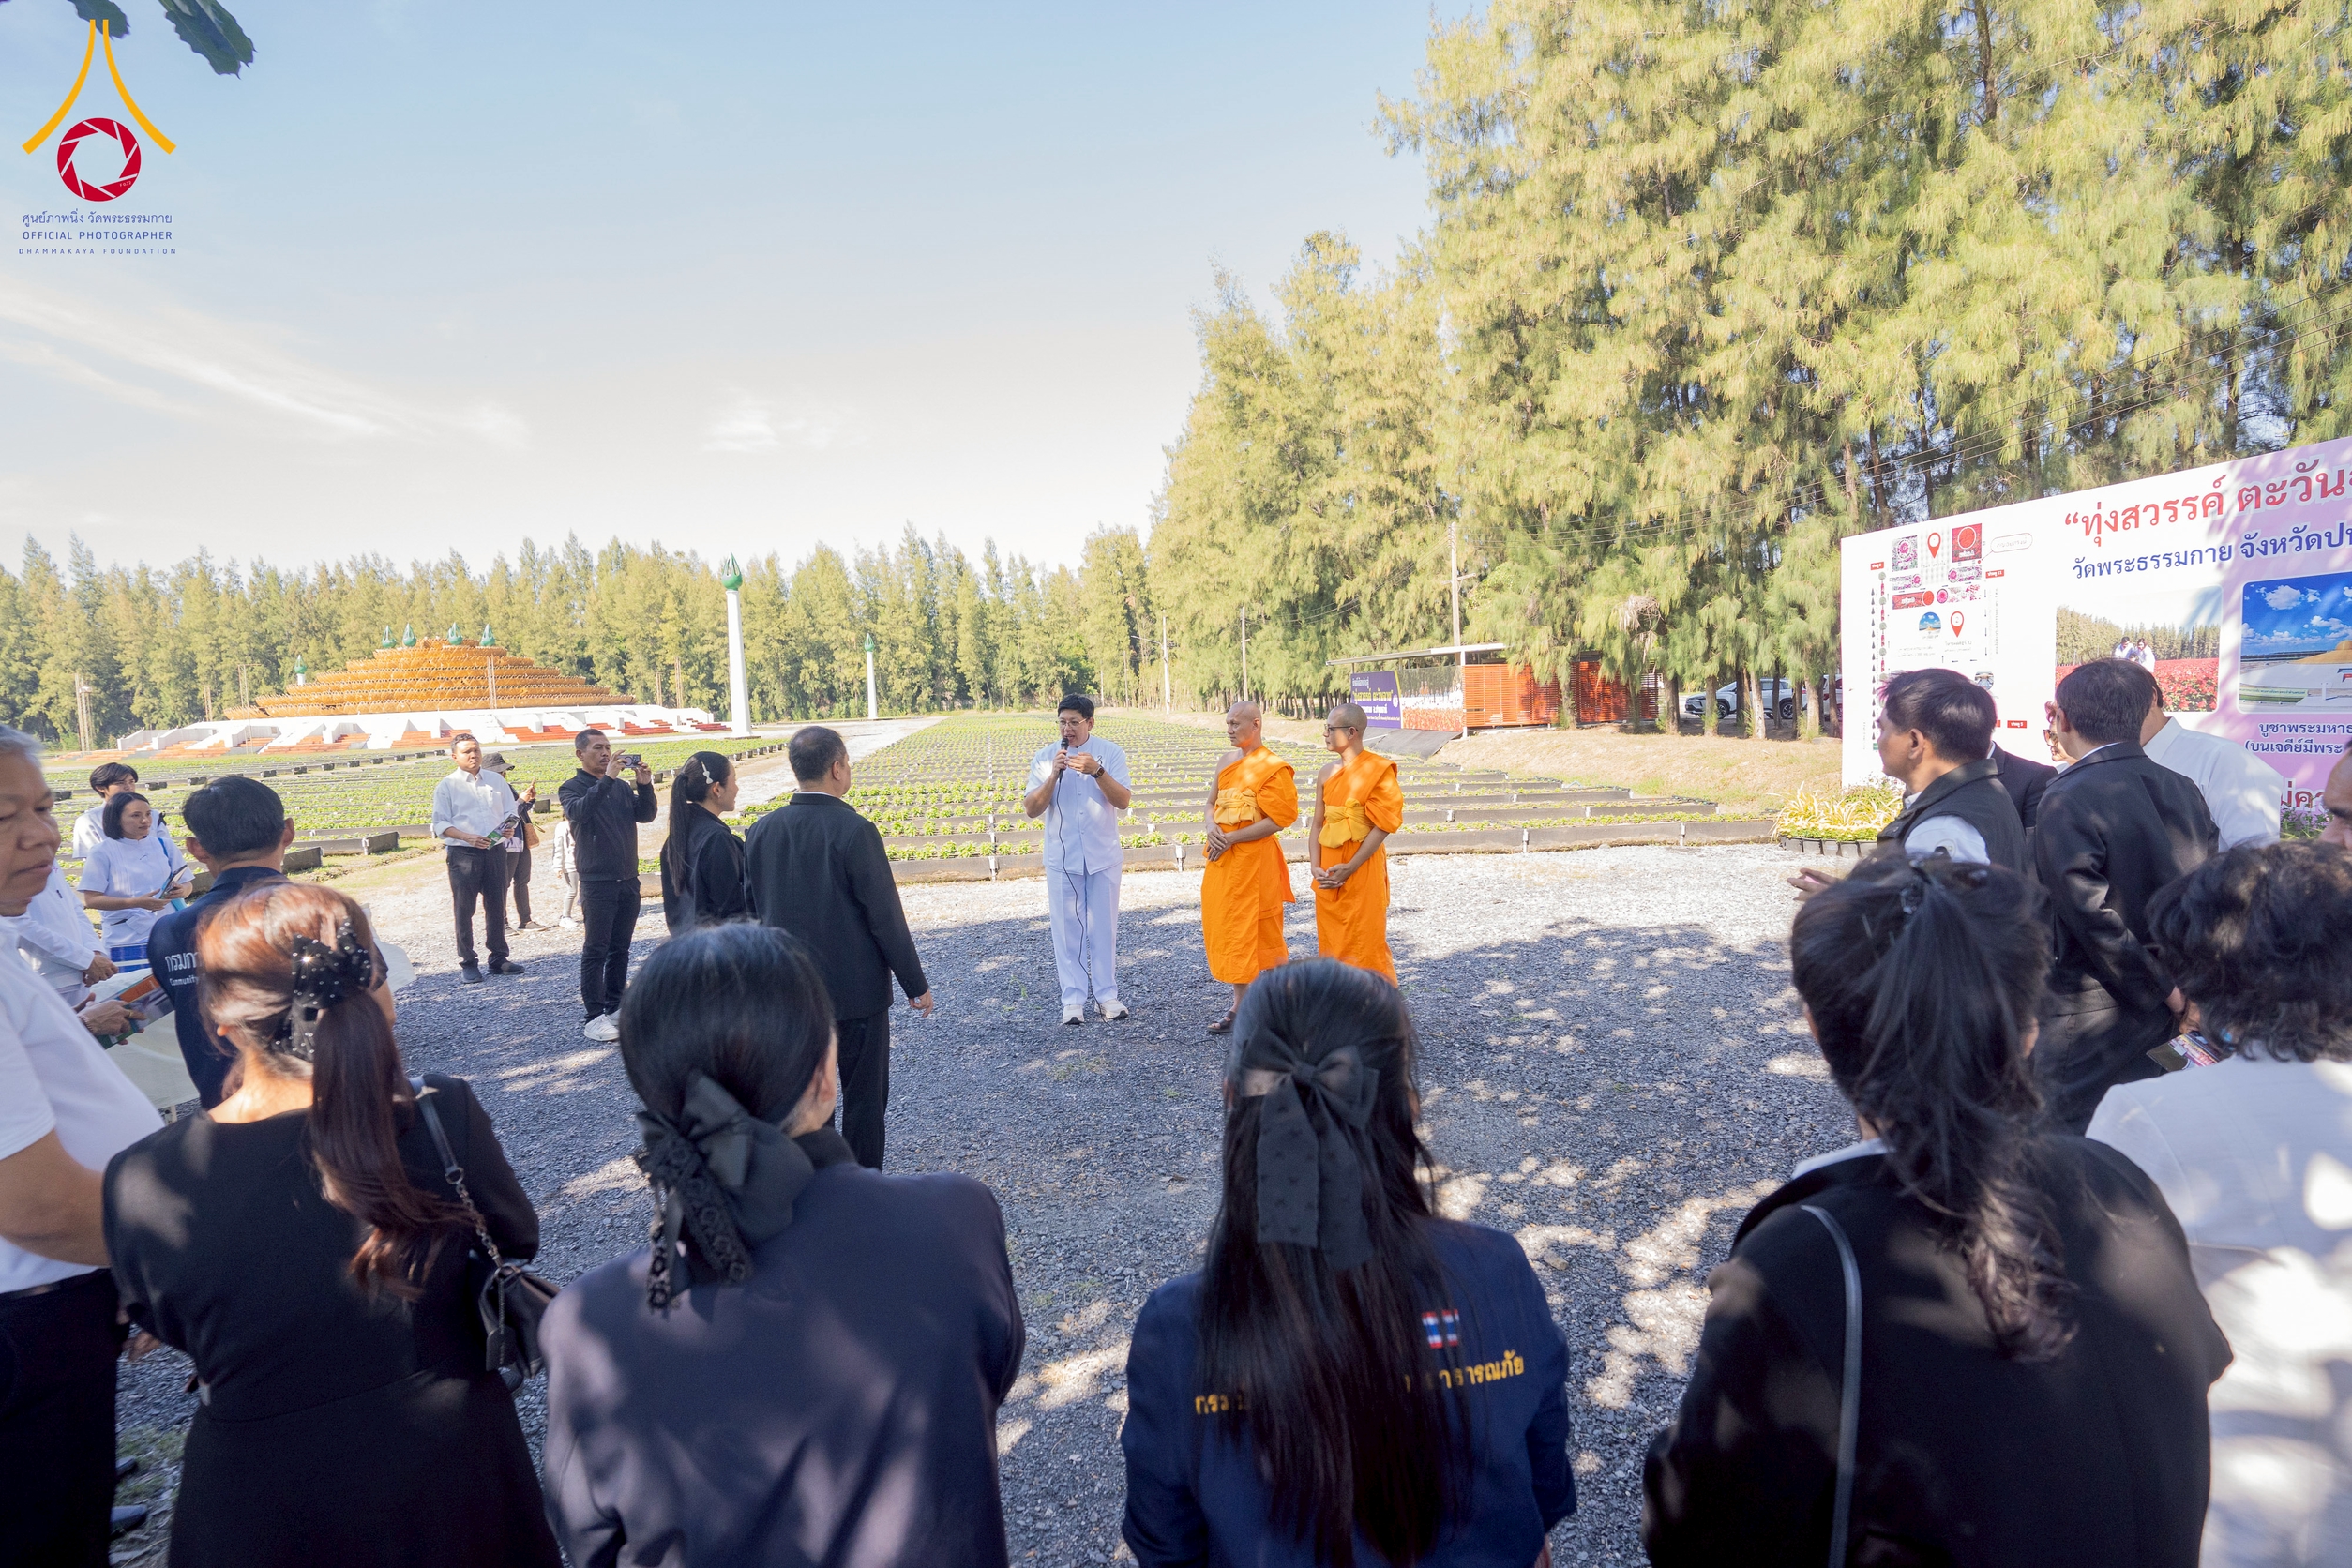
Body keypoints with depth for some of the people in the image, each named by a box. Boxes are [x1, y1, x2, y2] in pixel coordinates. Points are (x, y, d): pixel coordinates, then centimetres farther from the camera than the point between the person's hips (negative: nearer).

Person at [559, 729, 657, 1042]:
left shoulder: (621, 787, 15)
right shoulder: (572, 788, -2)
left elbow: (645, 815, 5)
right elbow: (578, 811, -24)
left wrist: (645, 785, -10)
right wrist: (607, 779, -30)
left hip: (628, 880, 6)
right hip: (597, 882, -6)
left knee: (620, 948, 10)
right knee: (596, 950, -5)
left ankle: (615, 1008, 17)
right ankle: (594, 1016, -3)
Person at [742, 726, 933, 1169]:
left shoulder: (762, 830, -1)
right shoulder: (854, 830, -18)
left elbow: (753, 911, 8)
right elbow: (885, 916, -16)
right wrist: (916, 984, -6)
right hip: (855, 990, -5)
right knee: (864, 1098, 10)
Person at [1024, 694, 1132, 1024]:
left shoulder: (1110, 753, -3)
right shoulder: (1044, 758, -1)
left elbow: (1123, 801, -11)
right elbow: (1032, 808, -6)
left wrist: (1097, 771, -25)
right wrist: (1054, 775, -20)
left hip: (1103, 856, 0)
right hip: (1062, 858, 0)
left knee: (1104, 927, 8)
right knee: (1067, 929, 4)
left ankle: (1106, 993, 19)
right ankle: (1072, 998, 12)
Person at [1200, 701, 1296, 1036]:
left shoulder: (1272, 767, -11)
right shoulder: (1226, 761, 11)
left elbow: (1277, 820, -16)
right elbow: (1212, 802, 18)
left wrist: (1230, 838, -17)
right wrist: (1210, 826, -5)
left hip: (1253, 858, -8)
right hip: (1222, 858, 8)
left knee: (1250, 930, -1)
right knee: (1223, 926, 9)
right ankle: (1239, 1005, 18)